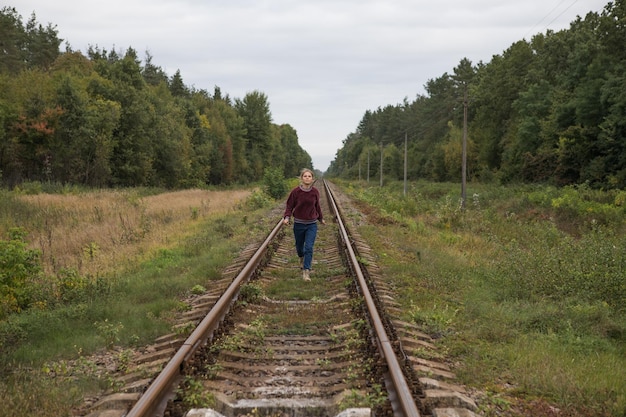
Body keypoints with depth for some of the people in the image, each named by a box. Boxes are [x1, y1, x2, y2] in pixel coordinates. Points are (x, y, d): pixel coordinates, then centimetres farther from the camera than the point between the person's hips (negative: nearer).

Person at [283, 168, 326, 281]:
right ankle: (302, 258, 52)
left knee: (309, 247, -12)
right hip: (299, 224, 0)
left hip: (312, 225, 0)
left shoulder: (315, 192, -5)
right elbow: (289, 206, -3)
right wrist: (287, 217, -21)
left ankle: (306, 271, -8)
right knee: (299, 246, 18)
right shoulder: (295, 191, -11)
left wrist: (321, 219, 23)